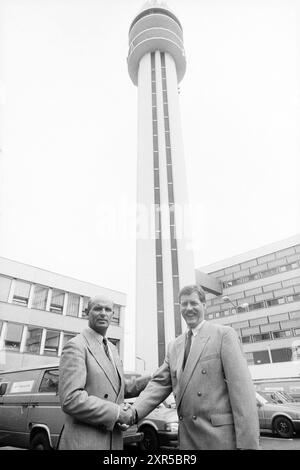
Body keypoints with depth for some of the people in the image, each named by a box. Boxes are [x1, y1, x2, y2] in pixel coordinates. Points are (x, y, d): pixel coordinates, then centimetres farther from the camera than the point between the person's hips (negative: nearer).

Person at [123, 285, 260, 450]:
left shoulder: (224, 334, -6)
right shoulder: (174, 346, 11)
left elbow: (241, 386, -12)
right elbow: (160, 383, 5)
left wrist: (248, 443, -16)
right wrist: (134, 411, -12)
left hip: (220, 436, -5)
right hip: (187, 437, 5)